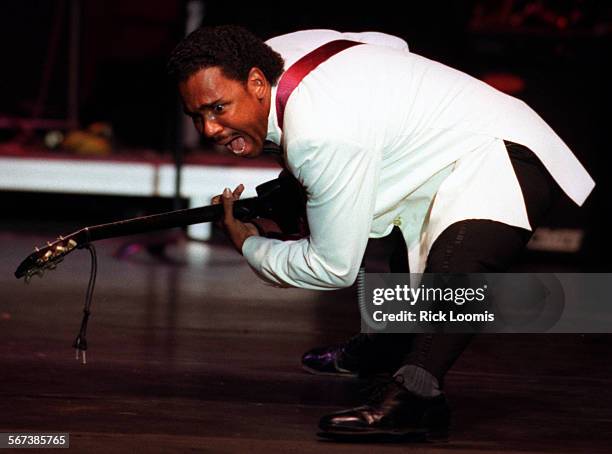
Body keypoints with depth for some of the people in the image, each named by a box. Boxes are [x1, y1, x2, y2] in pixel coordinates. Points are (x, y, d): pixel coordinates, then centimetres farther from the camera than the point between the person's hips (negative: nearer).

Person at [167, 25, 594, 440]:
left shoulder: (321, 138, -34)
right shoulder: (278, 52, -7)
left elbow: (334, 268, -24)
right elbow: (392, 45, 14)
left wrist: (250, 248, -6)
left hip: (502, 157, -11)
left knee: (456, 263, -42)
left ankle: (414, 395, -51)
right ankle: (383, 347, 59)